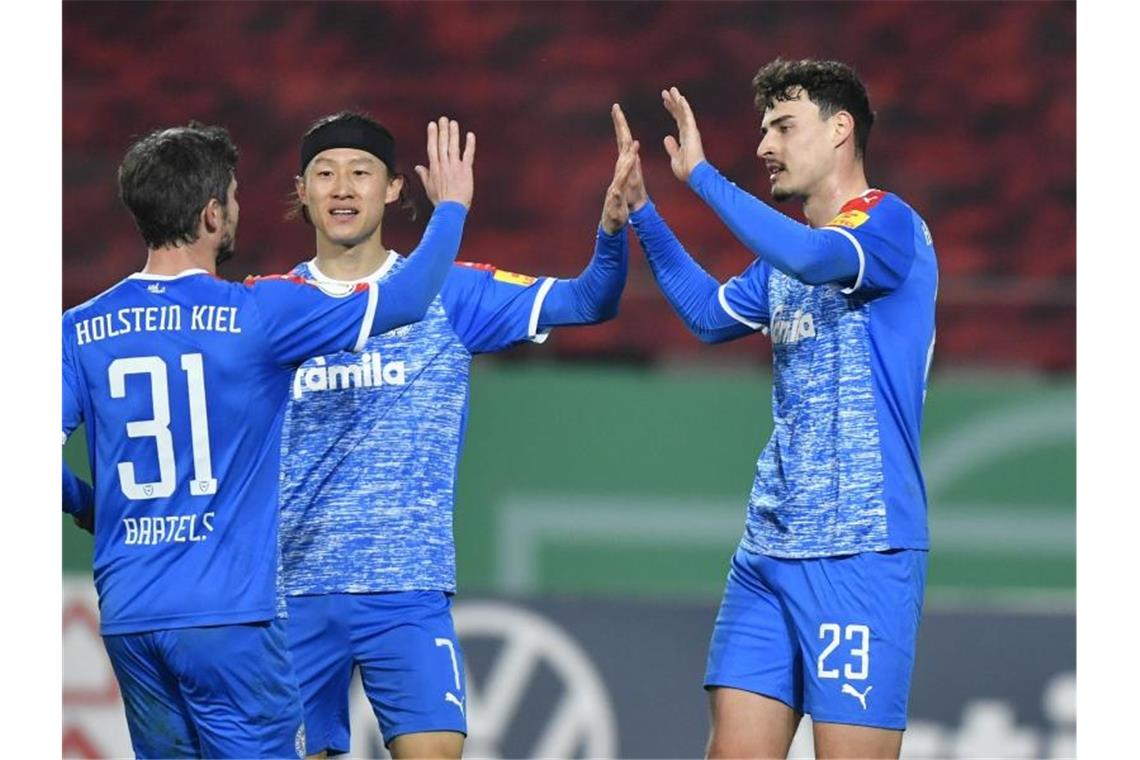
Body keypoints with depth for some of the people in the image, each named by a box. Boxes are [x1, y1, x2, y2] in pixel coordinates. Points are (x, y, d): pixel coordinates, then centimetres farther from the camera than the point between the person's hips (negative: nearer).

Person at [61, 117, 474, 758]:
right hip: (229, 611, -5)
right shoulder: (257, 314, -7)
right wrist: (452, 208, 14)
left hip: (128, 619, 5)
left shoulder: (81, 331, 3)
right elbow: (404, 300, -2)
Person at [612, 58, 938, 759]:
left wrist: (700, 174, -19)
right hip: (769, 548, 8)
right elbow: (710, 314, 30)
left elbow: (809, 256, -27)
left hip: (859, 550, -8)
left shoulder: (892, 225, -8)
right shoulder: (784, 256, 18)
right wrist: (641, 208, 21)